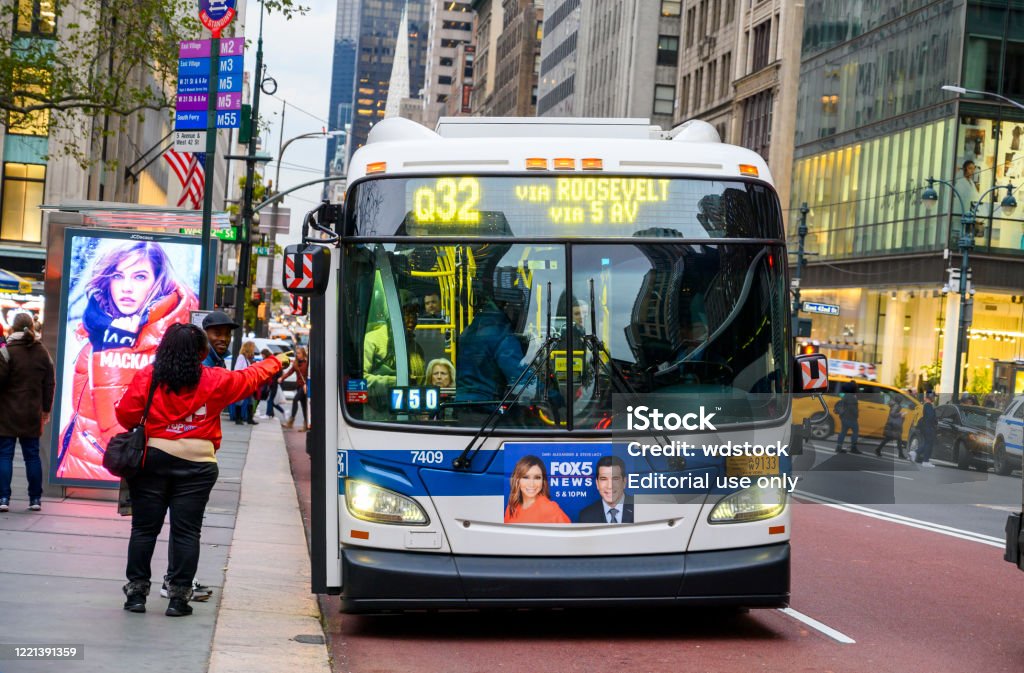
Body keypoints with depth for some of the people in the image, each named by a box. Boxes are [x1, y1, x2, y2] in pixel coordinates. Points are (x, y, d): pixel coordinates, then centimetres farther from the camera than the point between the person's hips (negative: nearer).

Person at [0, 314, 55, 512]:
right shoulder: (42, 352, 7)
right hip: (32, 415, 4)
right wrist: (46, 410, 18)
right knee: (32, 455, 9)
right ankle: (35, 498, 11)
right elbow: (49, 384, 11)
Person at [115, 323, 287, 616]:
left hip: (153, 458, 1)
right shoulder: (214, 381, -1)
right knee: (186, 531, 4)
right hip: (196, 463, -1)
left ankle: (136, 591, 12)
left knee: (144, 527, 8)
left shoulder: (147, 377, -2)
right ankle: (178, 595, 5)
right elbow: (251, 378, 15)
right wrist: (276, 362, 33)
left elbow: (126, 413, -4)